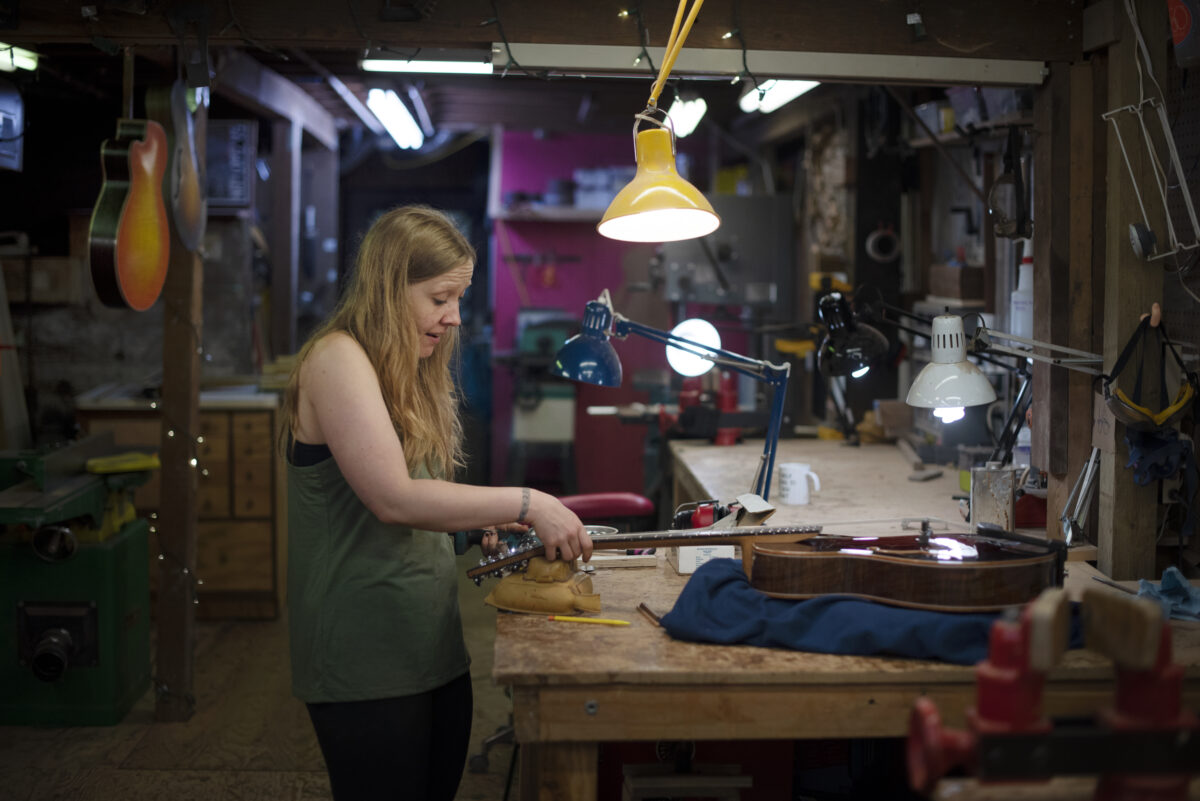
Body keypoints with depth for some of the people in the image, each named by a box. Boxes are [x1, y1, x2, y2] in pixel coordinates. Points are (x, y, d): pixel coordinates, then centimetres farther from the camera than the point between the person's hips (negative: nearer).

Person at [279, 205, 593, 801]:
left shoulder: (405, 371, 17)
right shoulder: (337, 359, -12)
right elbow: (393, 498, -21)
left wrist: (486, 523, 3)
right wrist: (526, 504, -20)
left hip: (432, 647, 9)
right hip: (367, 657, -8)